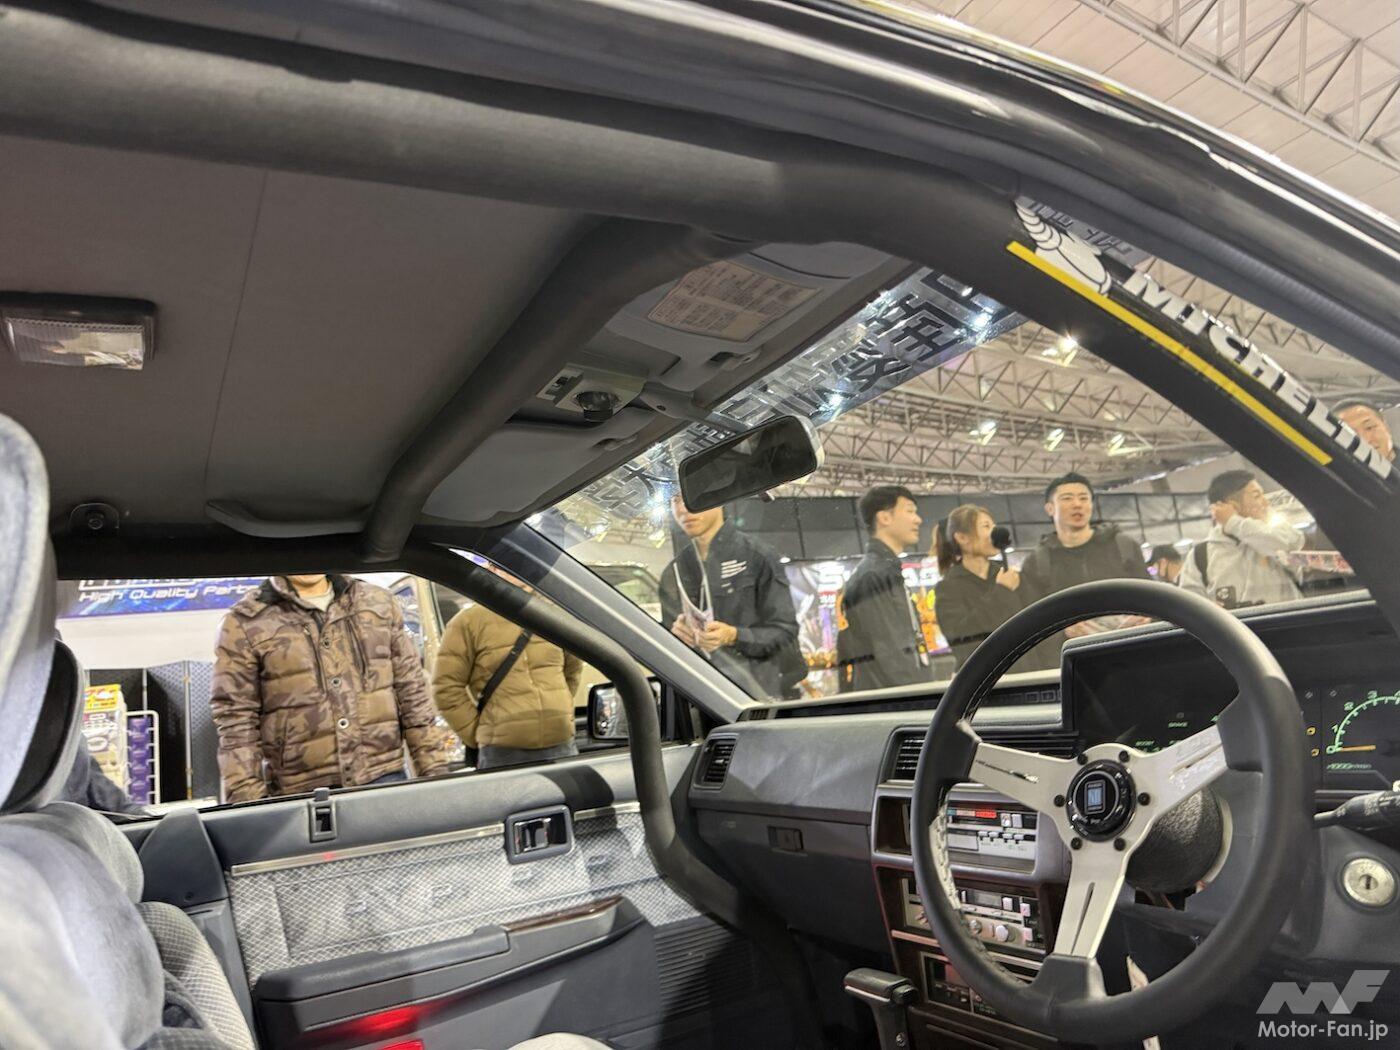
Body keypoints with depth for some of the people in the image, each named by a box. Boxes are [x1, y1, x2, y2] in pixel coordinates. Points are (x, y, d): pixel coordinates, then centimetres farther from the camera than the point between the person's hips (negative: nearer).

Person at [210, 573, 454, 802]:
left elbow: (411, 690, 9)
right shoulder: (245, 622, 1)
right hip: (302, 793, -2)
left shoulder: (379, 602, 9)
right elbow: (236, 721, -2)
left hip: (386, 779, 3)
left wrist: (435, 768, 5)